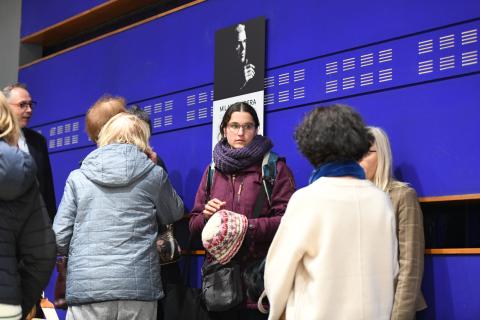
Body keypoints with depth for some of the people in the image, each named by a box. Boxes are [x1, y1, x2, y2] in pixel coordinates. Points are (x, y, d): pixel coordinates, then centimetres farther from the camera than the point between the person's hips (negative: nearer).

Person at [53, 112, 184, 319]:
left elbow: (60, 238, 3)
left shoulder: (78, 177, 5)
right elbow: (174, 215, 22)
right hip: (139, 285, 0)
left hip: (85, 286, 0)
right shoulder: (154, 174, 5)